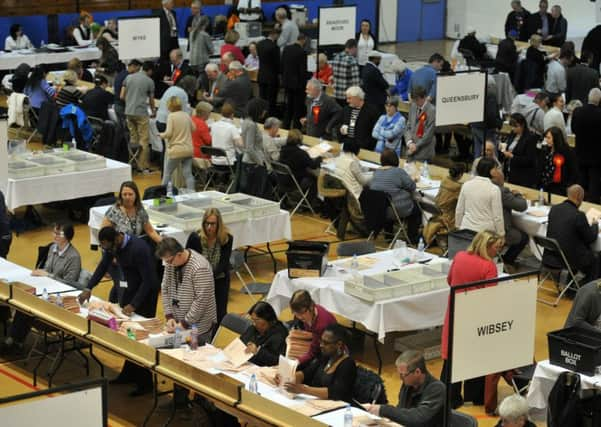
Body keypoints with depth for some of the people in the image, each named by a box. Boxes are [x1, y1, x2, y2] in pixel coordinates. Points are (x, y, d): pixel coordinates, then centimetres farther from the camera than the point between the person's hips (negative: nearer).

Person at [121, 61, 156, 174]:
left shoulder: (129, 77, 8)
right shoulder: (149, 81, -1)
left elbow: (122, 96, 9)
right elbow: (151, 100, 11)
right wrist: (153, 111, 30)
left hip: (129, 112, 5)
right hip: (141, 113, -5)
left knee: (133, 139, 13)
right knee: (143, 141, -2)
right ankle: (144, 167, -3)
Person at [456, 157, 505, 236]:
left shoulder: (466, 185, 1)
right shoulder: (494, 189, -11)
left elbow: (459, 210, 7)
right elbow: (497, 217, -9)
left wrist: (458, 226, 21)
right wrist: (501, 235, 1)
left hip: (467, 227, 4)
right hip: (486, 230, -4)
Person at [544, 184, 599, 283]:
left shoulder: (553, 209, -2)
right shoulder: (579, 215, -21)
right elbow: (591, 238, -8)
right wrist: (594, 225, 12)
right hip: (568, 259, -6)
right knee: (596, 260, 21)